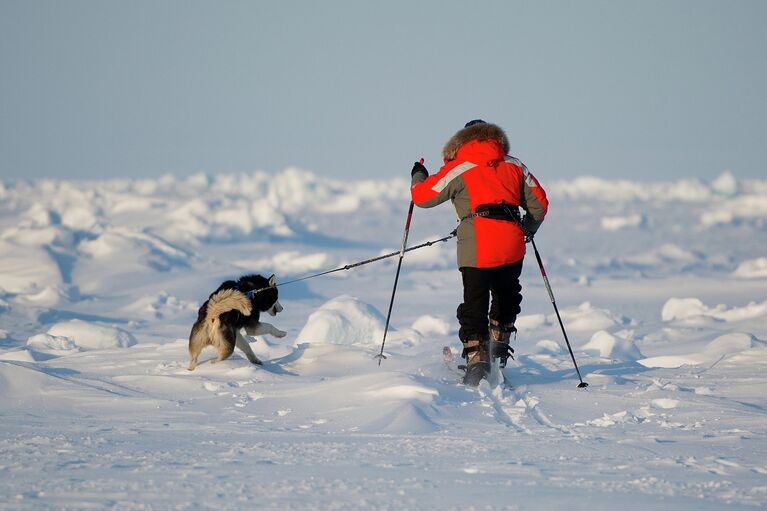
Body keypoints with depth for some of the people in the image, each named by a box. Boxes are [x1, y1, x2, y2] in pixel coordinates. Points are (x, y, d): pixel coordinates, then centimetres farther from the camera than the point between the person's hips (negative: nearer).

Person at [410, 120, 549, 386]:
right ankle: (499, 346, 32)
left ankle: (476, 359, -8)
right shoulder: (513, 165, 17)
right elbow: (539, 202, 20)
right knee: (507, 296, 26)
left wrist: (418, 176, 28)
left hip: (477, 246, -4)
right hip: (512, 245, 4)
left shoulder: (459, 168, 5)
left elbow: (423, 196, 6)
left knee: (475, 305, 1)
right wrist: (528, 229, 38)